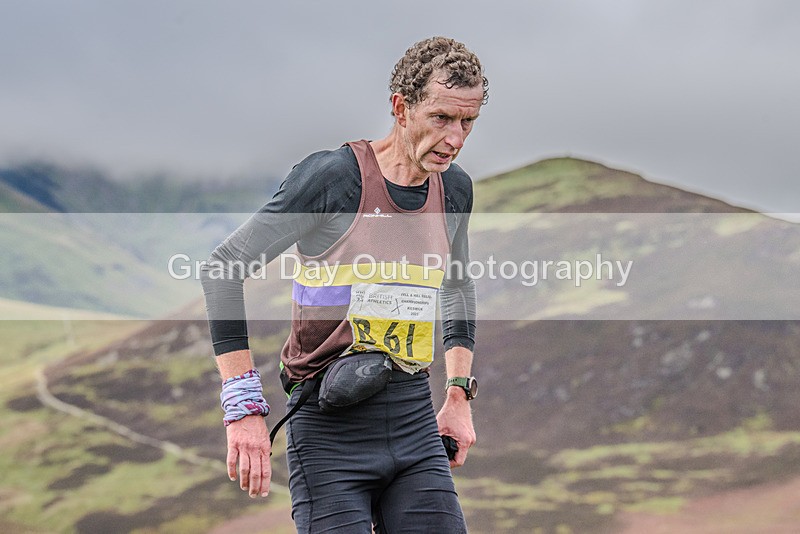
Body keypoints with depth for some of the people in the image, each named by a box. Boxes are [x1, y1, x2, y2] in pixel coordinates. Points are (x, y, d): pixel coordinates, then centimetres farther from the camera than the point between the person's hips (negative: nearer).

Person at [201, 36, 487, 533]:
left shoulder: (455, 188, 8)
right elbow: (223, 269, -9)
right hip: (331, 425, -5)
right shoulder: (333, 175, -11)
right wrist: (245, 409, -13)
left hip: (415, 419, 6)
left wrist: (459, 395, 20)